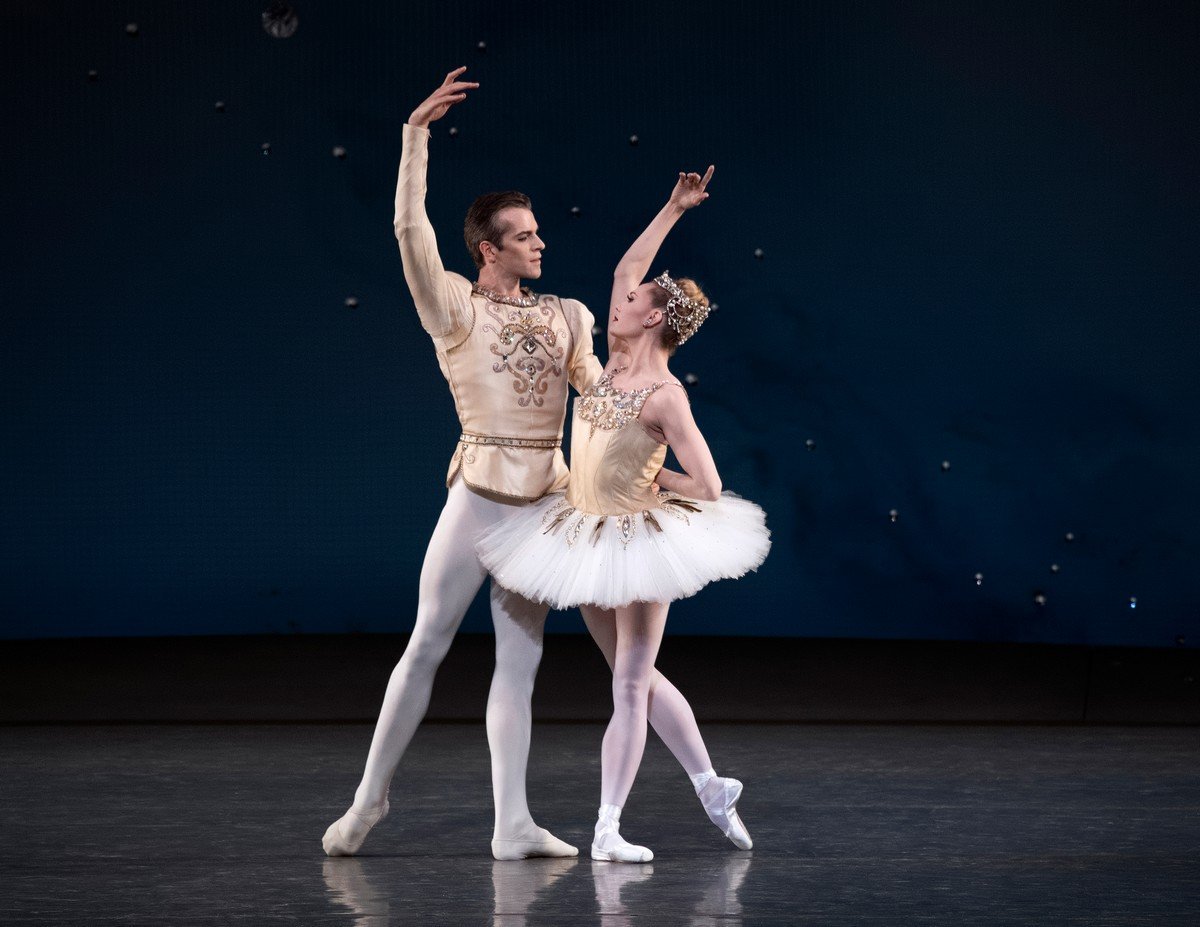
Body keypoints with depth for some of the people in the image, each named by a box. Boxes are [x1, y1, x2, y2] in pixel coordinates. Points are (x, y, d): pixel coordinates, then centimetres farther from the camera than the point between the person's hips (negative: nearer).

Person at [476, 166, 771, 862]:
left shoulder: (666, 396, -19)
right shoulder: (618, 362, 1)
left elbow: (708, 486, -22)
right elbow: (627, 267, 11)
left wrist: (651, 479, -7)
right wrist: (674, 210, 11)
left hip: (636, 540, -8)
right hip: (588, 538, 8)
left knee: (631, 686, -3)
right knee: (637, 678, 15)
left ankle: (608, 829, -2)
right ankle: (711, 784, 26)